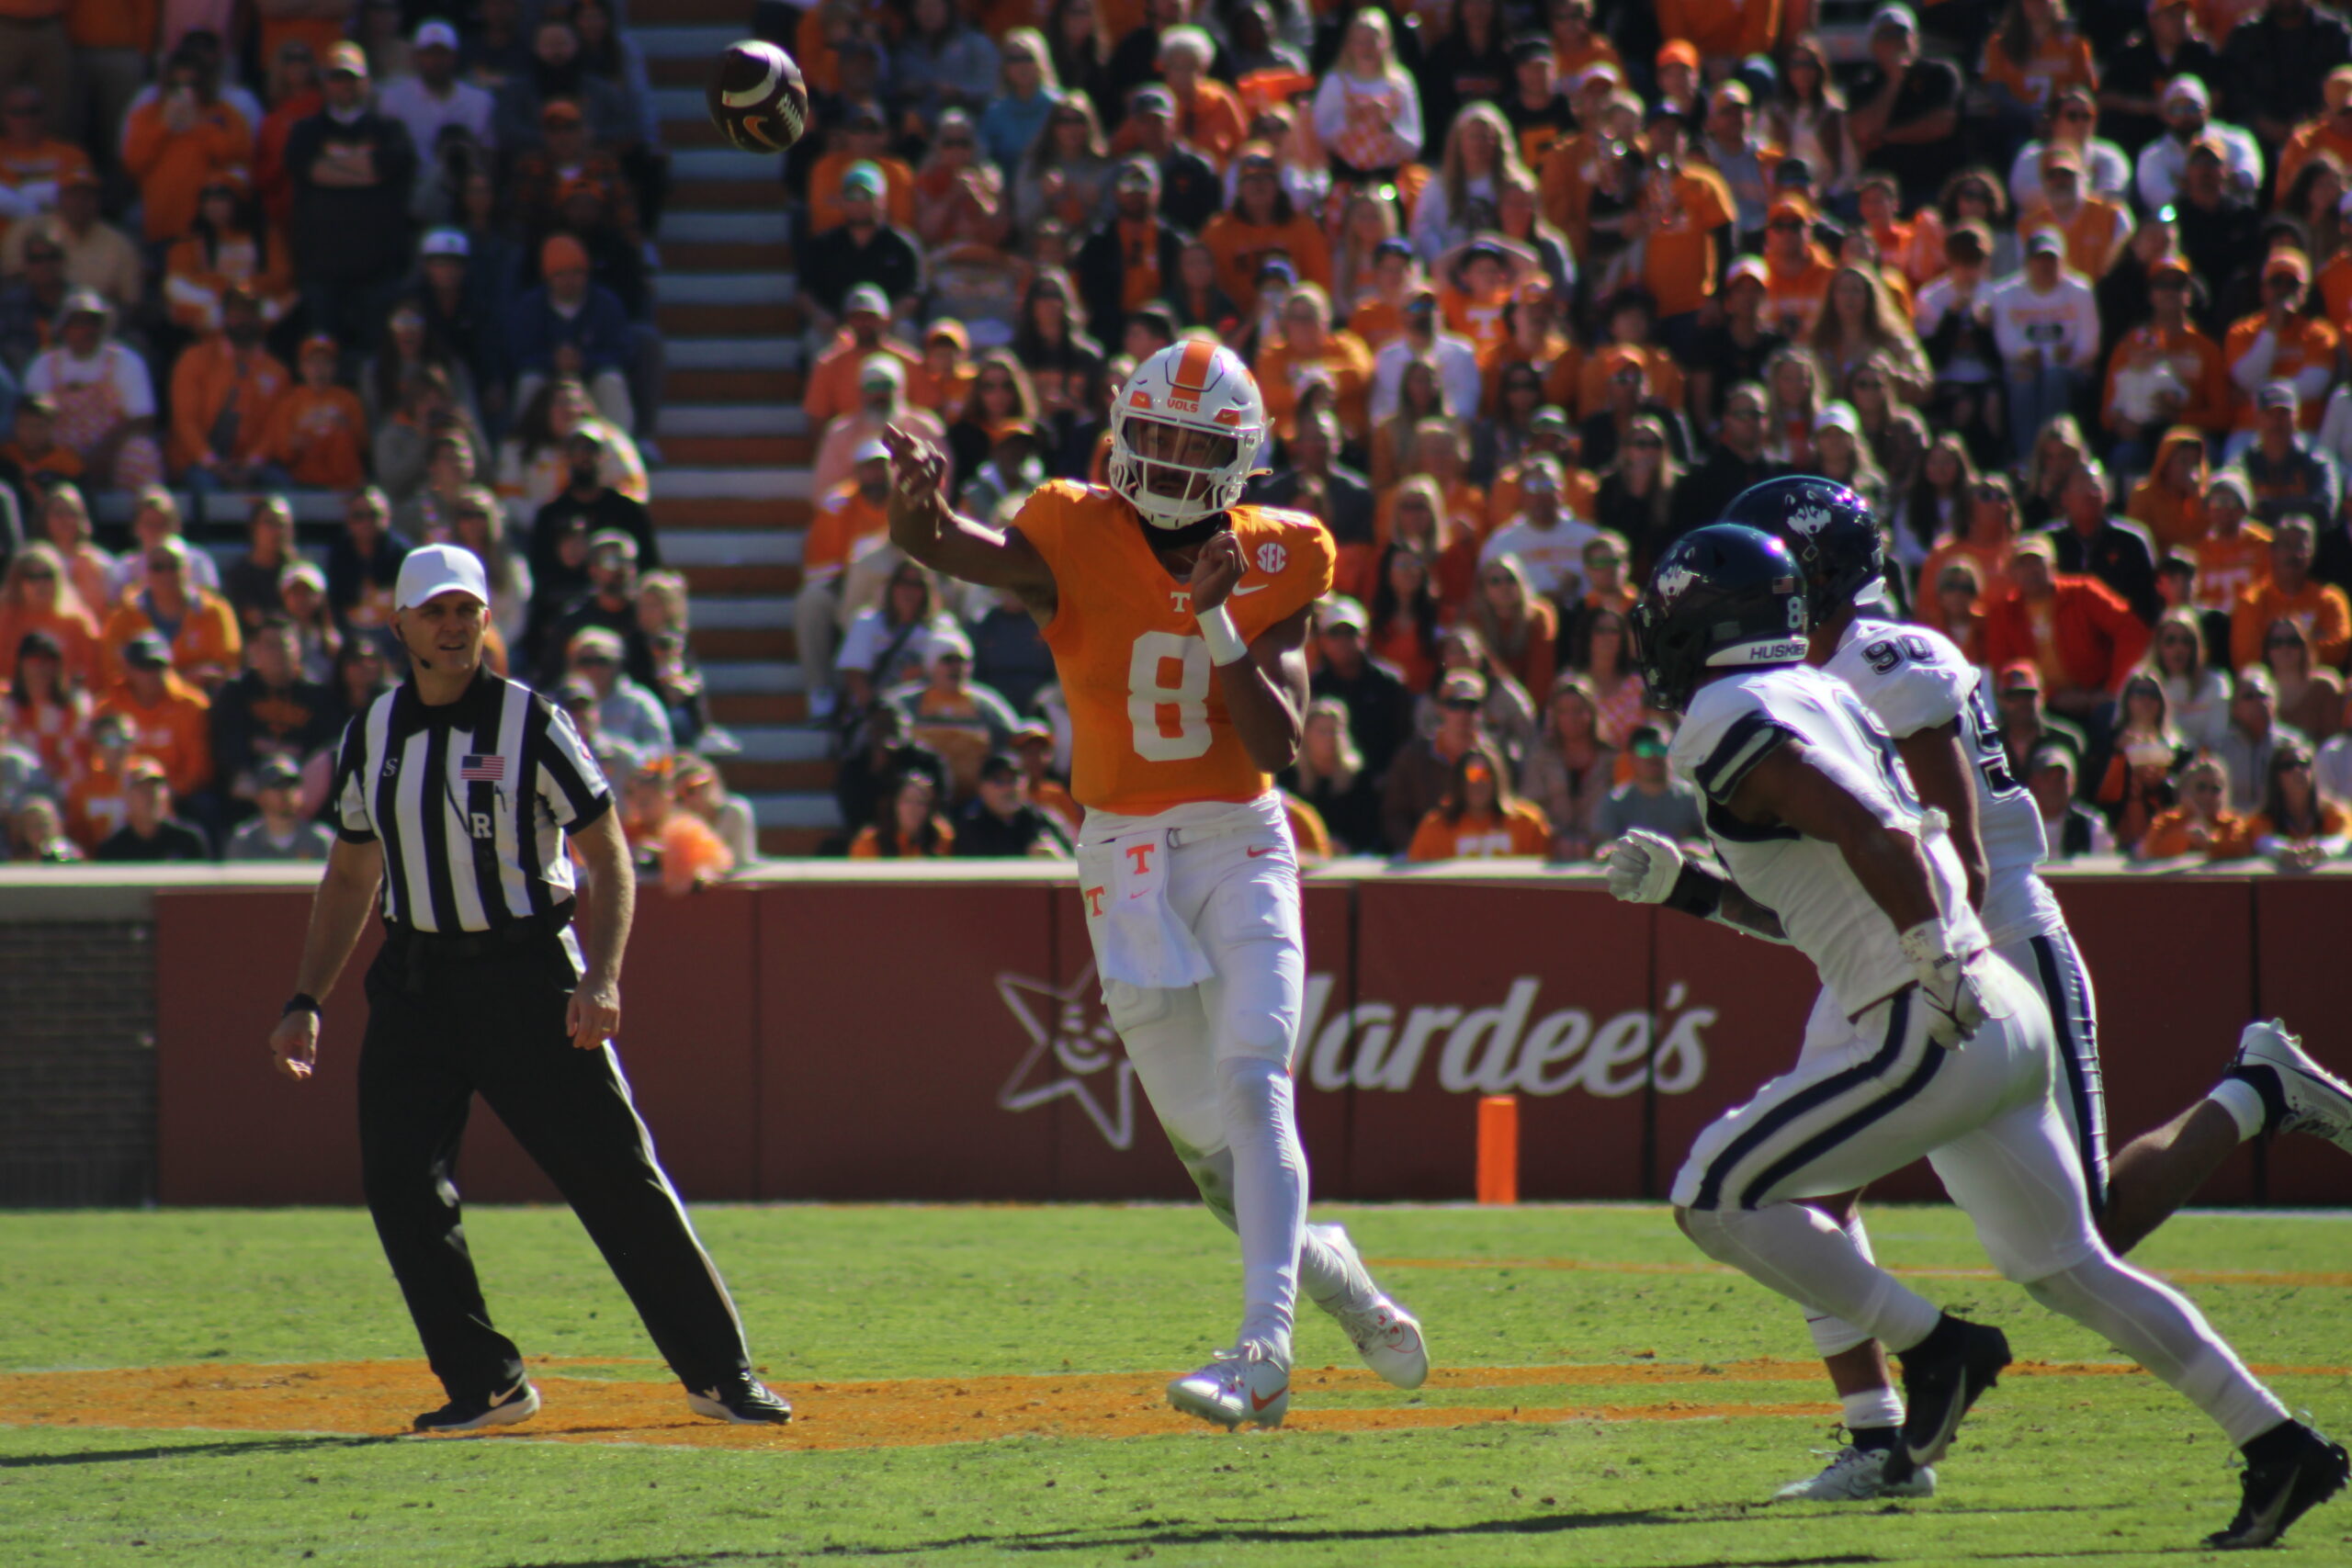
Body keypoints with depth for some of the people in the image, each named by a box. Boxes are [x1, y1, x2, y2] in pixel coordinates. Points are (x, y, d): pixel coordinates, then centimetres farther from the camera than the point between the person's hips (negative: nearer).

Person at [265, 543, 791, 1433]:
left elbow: (609, 856, -6)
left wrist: (601, 978, -20)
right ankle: (485, 1383, 6)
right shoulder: (372, 735, 8)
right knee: (398, 1183, -6)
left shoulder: (530, 724, -5)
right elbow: (350, 877, 17)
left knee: (617, 1175, -6)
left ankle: (719, 1372, 1)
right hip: (415, 982, 4)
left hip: (528, 973, -4)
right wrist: (307, 1004, 10)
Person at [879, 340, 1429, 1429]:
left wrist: (1215, 622, -21)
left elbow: (1280, 747, -11)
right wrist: (917, 502, -50)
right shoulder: (1076, 543, -7)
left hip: (1241, 847, -1)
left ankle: (1265, 1349, -25)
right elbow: (942, 548, -27)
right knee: (1199, 1130, 7)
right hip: (1123, 857, 1)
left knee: (1252, 1084, -18)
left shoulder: (1274, 564, -3)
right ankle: (1322, 1262, 34)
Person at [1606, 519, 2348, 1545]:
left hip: (1933, 1035, -10)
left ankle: (1932, 1349, -3)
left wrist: (1937, 967, -24)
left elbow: (1871, 838, -23)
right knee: (2066, 1268, 17)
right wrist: (1685, 888, 22)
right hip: (2004, 1021, 10)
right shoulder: (1822, 698, 19)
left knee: (1715, 1197, -4)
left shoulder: (1732, 722, -9)